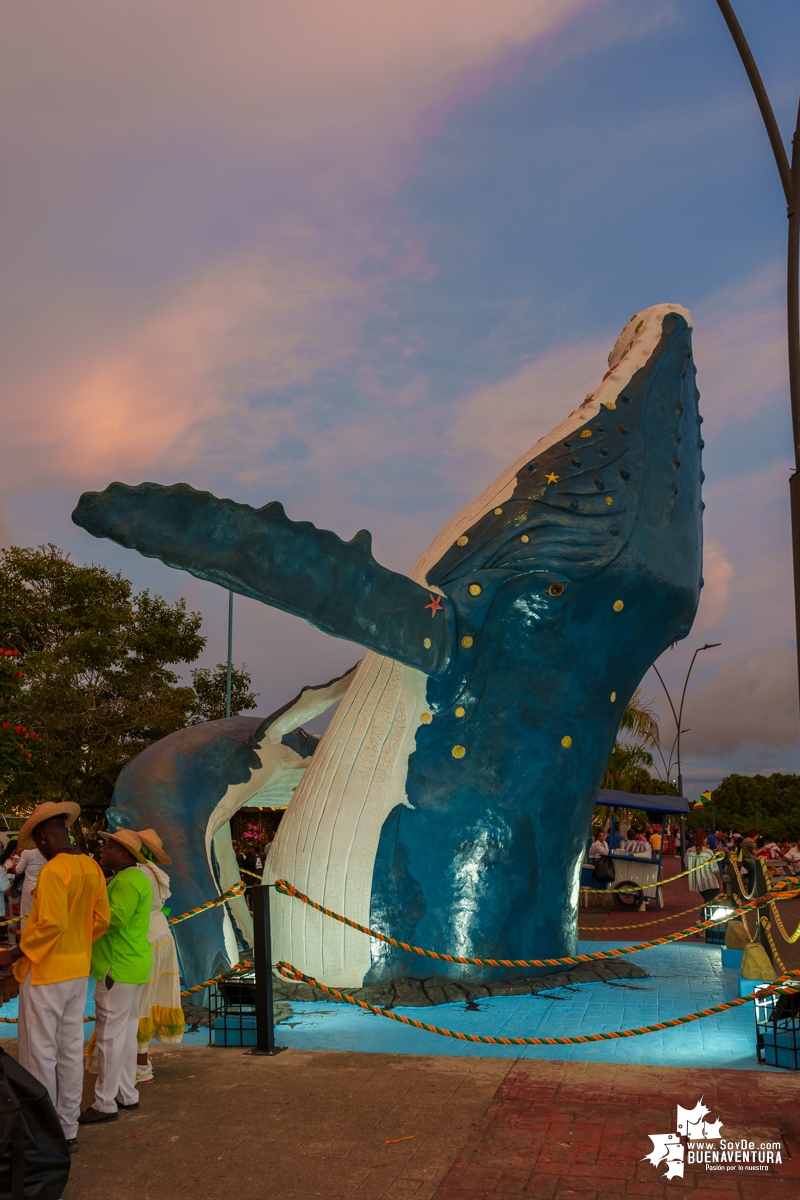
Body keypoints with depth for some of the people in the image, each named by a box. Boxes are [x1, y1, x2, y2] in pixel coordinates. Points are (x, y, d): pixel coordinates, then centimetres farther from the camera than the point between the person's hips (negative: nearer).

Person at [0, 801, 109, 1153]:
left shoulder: (52, 871, -20)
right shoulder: (92, 868, 4)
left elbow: (51, 924, -25)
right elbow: (101, 919, 8)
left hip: (45, 973, -8)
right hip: (78, 972, 8)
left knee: (40, 1053, 3)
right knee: (71, 1050, 14)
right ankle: (68, 1130, 23)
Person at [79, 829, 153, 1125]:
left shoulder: (128, 880, -18)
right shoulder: (133, 877, 16)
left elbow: (115, 917, -28)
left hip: (118, 970, -11)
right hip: (132, 967, 11)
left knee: (110, 1035, -4)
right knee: (125, 1032, 16)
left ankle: (104, 1104, 3)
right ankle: (127, 1094, 25)